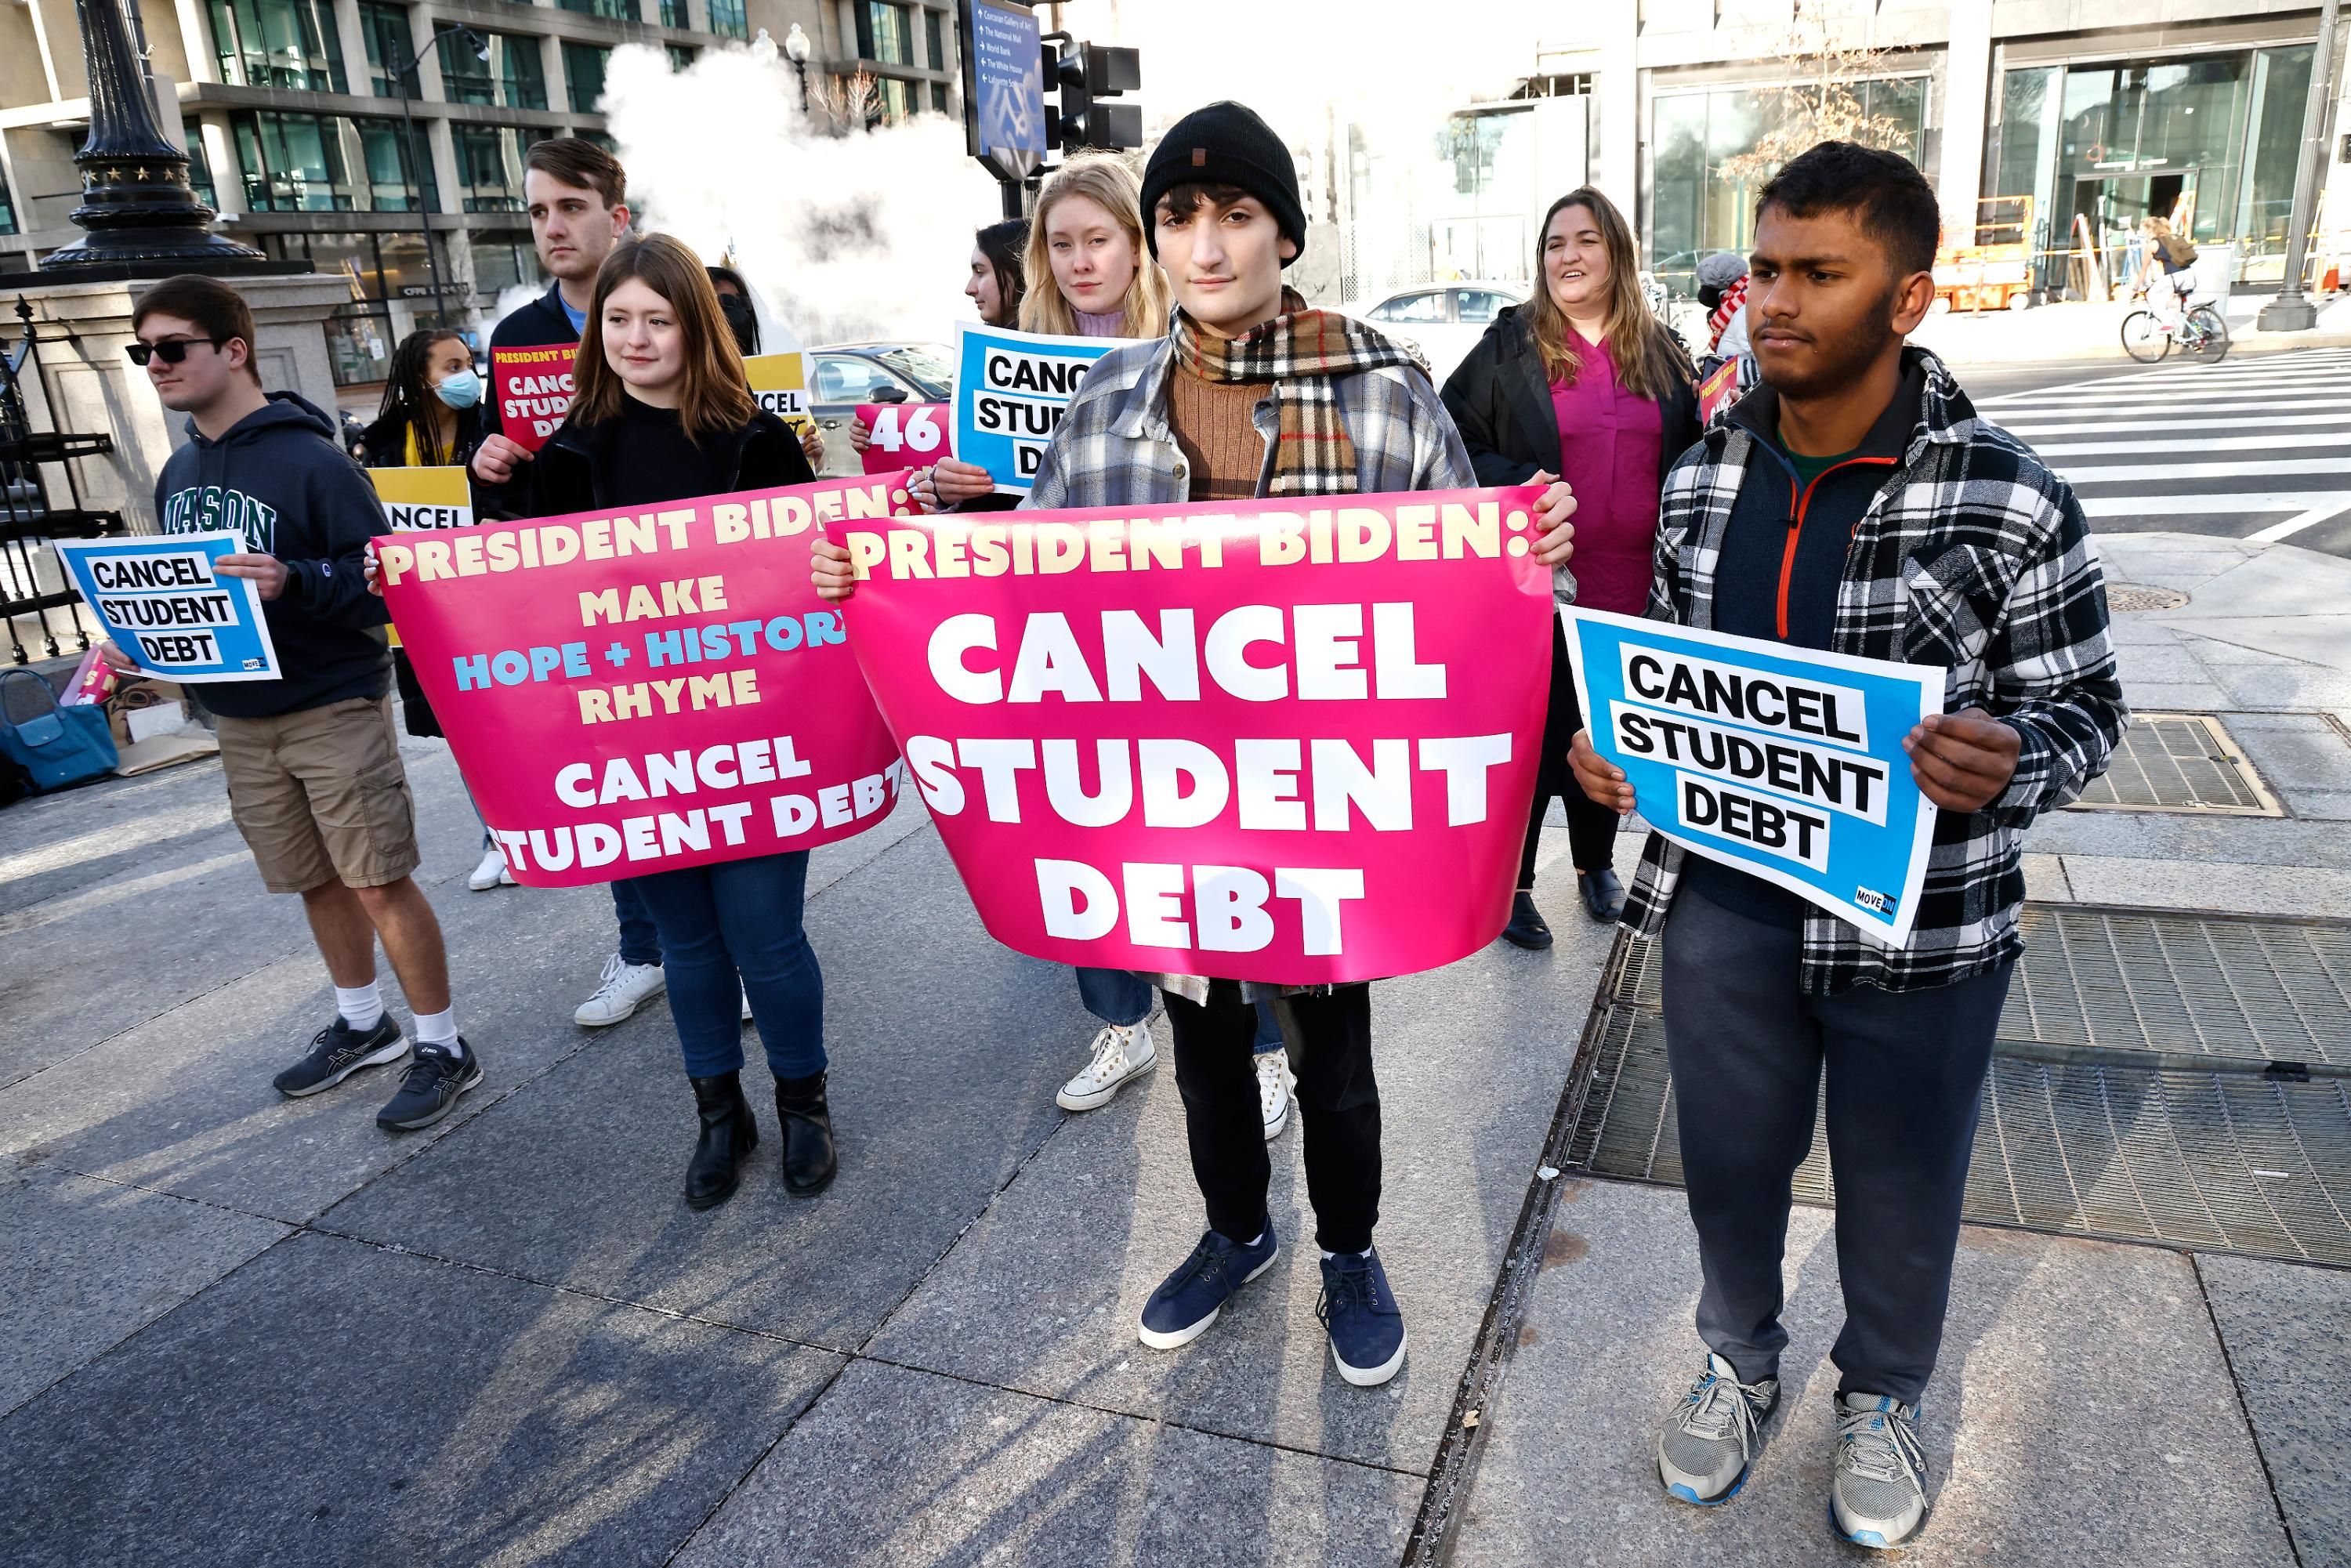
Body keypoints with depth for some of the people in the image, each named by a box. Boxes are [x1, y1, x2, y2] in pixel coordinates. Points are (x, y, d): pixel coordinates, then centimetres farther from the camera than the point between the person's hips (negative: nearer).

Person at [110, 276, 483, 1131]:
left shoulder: (310, 459, -13)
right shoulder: (178, 473, 10)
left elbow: (382, 578, -17)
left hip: (334, 706, -7)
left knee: (380, 883, -5)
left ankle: (443, 1047, 8)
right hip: (242, 717, 7)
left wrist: (296, 582, -33)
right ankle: (362, 1025, 34)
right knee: (316, 881, 17)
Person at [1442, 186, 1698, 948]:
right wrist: (1514, 486, -18)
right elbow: (1453, 439, -3)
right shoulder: (1509, 347, -1)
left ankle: (1596, 863, 36)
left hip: (1633, 591, 4)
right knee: (1533, 736, 3)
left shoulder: (1661, 352, 10)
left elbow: (1693, 448, 18)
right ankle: (1512, 883, 19)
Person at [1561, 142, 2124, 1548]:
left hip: (1920, 928, -2)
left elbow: (2086, 708, -5)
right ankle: (1741, 1361, 47)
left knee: (1901, 1189, 18)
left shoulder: (2010, 503, -12)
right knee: (1731, 1159, 19)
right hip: (1721, 899, 3)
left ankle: (1886, 1395, 47)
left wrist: (2005, 766, -26)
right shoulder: (1702, 479, 0)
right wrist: (1620, 751, -7)